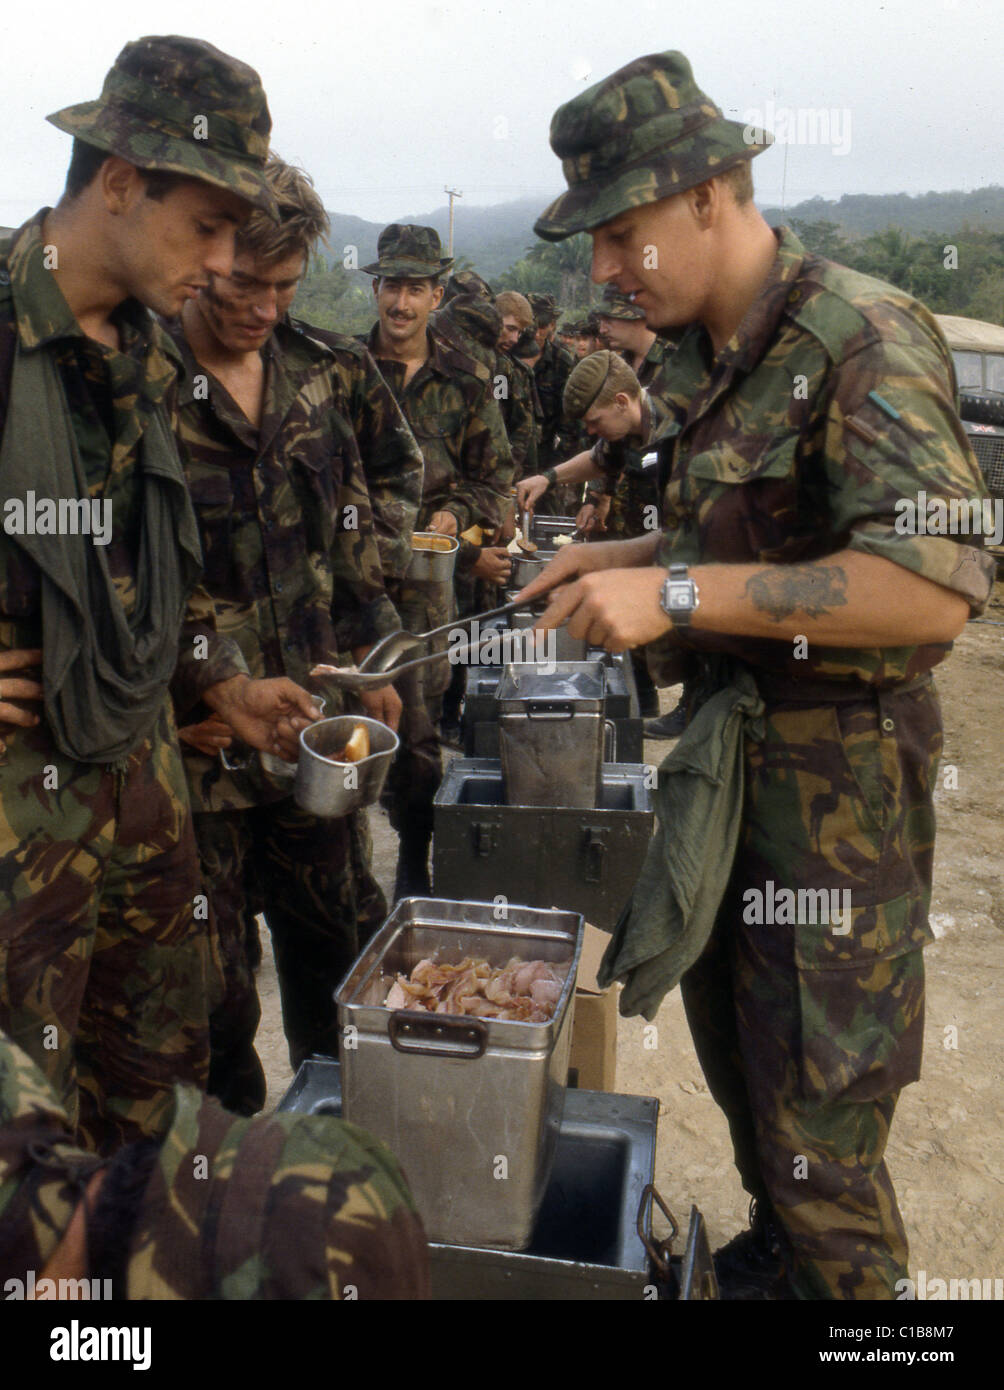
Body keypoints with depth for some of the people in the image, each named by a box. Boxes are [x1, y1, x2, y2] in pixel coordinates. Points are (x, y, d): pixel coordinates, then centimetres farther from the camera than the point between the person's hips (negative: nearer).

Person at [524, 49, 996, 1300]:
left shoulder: (862, 340, -19)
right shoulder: (706, 357, 9)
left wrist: (680, 592, -31)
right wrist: (624, 559, 5)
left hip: (839, 771, -9)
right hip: (730, 736, 9)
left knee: (816, 1112, 3)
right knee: (730, 1045, 22)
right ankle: (775, 1257, 45)